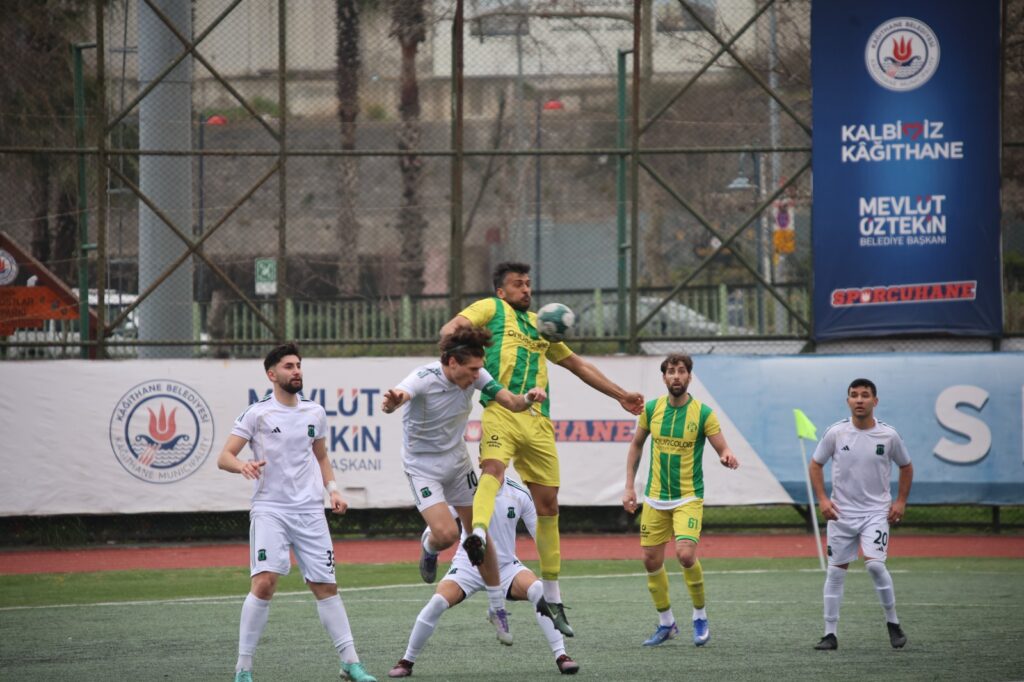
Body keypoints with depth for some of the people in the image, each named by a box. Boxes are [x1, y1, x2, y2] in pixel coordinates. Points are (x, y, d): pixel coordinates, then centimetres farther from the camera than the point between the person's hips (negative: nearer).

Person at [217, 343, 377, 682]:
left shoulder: (315, 413, 12)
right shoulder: (257, 413, -2)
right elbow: (224, 457, -5)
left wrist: (332, 489, 11)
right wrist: (242, 465, -26)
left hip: (310, 511, 4)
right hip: (269, 510, -4)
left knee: (326, 586, 4)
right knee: (264, 582, -19)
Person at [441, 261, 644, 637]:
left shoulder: (539, 324, 30)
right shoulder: (491, 308, 14)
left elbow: (577, 364, 38)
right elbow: (452, 327, -3)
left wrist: (621, 394, 37)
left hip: (539, 421, 6)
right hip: (501, 412, -6)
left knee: (547, 501, 6)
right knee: (493, 469, -33)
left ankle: (551, 596, 14)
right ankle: (478, 535, -60)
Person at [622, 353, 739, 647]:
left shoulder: (703, 413, -9)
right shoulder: (651, 409, 1)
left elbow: (723, 450, -7)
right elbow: (636, 445, 14)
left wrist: (728, 457, -32)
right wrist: (629, 486, 9)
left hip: (688, 498, -4)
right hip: (654, 498, 4)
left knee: (685, 554, -21)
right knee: (651, 560, 4)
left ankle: (700, 616, 2)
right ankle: (666, 623, 22)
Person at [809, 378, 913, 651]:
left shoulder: (888, 435, -5)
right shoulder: (835, 433, -4)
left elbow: (906, 467, 12)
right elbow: (816, 464, 7)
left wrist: (900, 501, 4)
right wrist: (822, 499, -3)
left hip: (876, 512, -2)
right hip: (841, 512, 2)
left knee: (874, 564, -20)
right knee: (836, 570, 2)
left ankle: (893, 623, -3)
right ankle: (830, 634, 9)